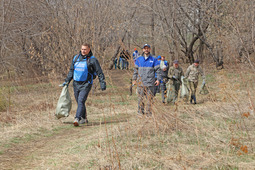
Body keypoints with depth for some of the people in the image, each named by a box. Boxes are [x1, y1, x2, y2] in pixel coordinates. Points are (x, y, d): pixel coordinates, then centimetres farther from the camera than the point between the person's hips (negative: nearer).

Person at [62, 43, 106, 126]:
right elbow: (71, 71, 20)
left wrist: (102, 83, -11)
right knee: (79, 102, 12)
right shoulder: (76, 58, 9)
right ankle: (83, 118, 27)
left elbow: (99, 73, -4)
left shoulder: (92, 60, -6)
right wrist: (67, 81, 16)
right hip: (76, 84, 6)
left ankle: (77, 119, -25)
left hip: (86, 84, -6)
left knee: (81, 101, -17)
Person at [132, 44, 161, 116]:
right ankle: (140, 111, 7)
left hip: (150, 82, -1)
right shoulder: (139, 59, 10)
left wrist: (158, 79, -3)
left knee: (150, 97, -1)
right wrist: (134, 79, 9)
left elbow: (158, 70, 5)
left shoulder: (153, 59, 6)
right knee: (141, 97, 0)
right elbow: (135, 69, 14)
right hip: (141, 82, 1)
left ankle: (148, 111, 4)